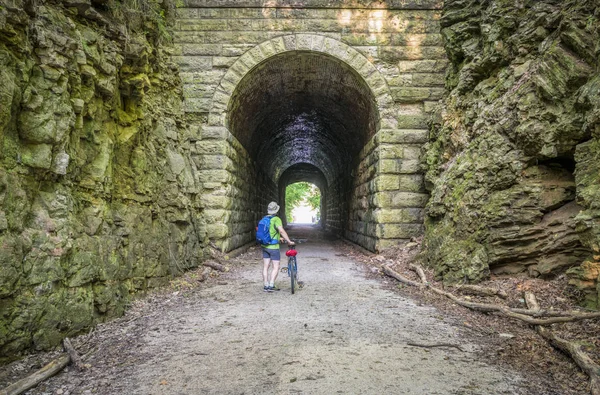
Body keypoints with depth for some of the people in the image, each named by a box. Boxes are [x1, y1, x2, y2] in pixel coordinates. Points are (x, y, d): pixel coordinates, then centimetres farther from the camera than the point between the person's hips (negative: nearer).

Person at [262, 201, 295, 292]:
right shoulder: (276, 219, -15)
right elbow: (281, 231, -30)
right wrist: (289, 241, -25)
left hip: (265, 246, 7)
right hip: (273, 247, -7)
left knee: (265, 266, 10)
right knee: (276, 267, 1)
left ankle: (266, 286, 15)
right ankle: (271, 286, -4)